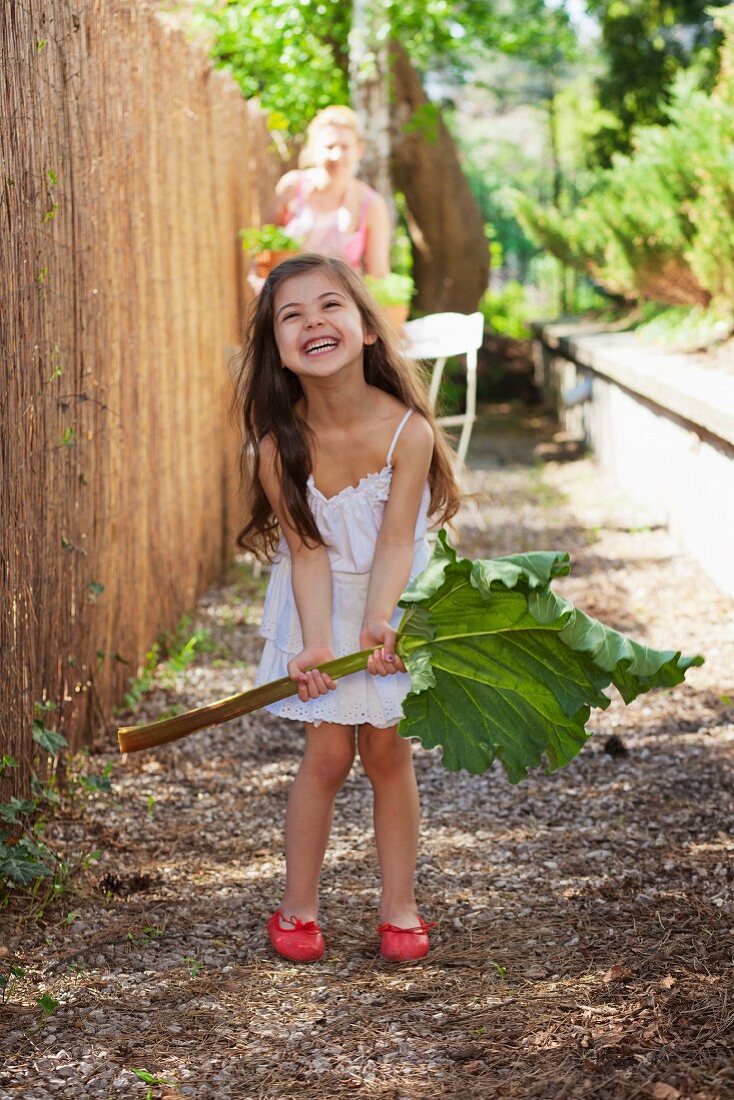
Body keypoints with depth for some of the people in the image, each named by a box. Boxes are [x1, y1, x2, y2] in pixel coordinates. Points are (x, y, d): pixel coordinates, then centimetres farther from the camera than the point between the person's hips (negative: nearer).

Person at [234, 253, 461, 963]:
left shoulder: (406, 429, -23)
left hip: (391, 601, 0)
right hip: (318, 606, 0)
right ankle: (297, 907, 15)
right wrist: (316, 642, -28)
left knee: (387, 748, 4)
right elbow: (308, 549, -18)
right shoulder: (277, 444, -20)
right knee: (328, 751, -2)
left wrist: (377, 625, -35)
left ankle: (399, 906, 19)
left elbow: (395, 540, -22)